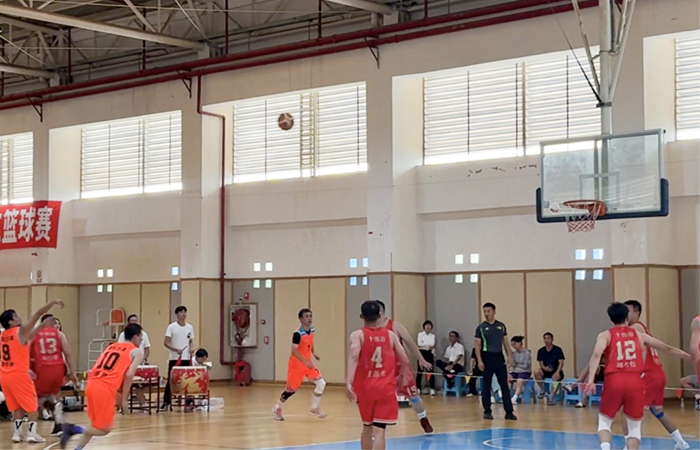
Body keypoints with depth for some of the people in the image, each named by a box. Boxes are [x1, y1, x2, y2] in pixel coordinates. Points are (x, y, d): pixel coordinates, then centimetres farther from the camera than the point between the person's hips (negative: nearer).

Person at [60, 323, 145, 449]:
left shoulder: (112, 346, 27)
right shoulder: (136, 352, 8)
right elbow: (129, 375, -7)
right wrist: (124, 399, 0)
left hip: (91, 385, 7)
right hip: (105, 389, -7)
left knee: (98, 425, 20)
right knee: (104, 429, 2)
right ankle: (73, 429, -14)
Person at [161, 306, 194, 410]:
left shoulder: (190, 327, 9)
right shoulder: (171, 327, -4)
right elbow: (166, 342, -7)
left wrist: (191, 350, -3)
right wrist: (176, 350, -21)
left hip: (186, 358, 3)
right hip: (174, 358, -3)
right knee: (171, 380, -2)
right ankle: (166, 402, 4)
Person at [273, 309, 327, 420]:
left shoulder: (312, 331, 0)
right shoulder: (298, 334, -24)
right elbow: (294, 351, -31)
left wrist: (314, 353, 10)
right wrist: (306, 362, -36)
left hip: (308, 363, 7)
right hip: (296, 364, -7)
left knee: (321, 384, -5)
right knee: (291, 389, 5)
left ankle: (314, 408, 10)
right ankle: (277, 408, 29)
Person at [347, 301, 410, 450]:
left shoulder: (358, 335, 0)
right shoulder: (390, 335, 5)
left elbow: (354, 356, -19)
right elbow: (405, 362, 5)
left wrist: (349, 382, -28)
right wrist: (400, 377, 26)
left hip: (365, 387, 1)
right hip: (385, 388, -1)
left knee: (367, 426, 22)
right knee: (379, 430, -8)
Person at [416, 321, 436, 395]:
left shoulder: (433, 335, 7)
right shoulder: (420, 334, 2)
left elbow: (432, 344, -5)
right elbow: (419, 344, -8)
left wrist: (423, 345, -13)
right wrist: (428, 345, -11)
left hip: (430, 353, 1)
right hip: (422, 353, -1)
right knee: (420, 370, 0)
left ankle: (432, 389, -4)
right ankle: (417, 388, 8)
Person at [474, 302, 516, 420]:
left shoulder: (501, 326, 7)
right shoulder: (481, 327, -2)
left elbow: (505, 342, 11)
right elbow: (477, 345, -4)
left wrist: (510, 356, 2)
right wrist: (479, 360, -12)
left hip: (499, 357, 3)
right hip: (487, 357, -3)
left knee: (504, 385, 0)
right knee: (486, 386, 3)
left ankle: (509, 412, 1)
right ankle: (487, 412, 10)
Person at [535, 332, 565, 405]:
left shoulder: (558, 349, -3)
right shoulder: (541, 351, 6)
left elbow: (561, 363, -10)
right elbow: (541, 363, 2)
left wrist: (557, 372, -29)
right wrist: (545, 368, -23)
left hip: (556, 371, -3)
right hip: (545, 371, 3)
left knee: (555, 378, -38)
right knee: (537, 372, -29)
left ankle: (551, 398, -37)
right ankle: (542, 390, -9)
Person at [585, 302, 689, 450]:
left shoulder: (605, 335, 12)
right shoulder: (639, 335, 20)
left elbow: (596, 355, -8)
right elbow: (667, 348, 28)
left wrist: (591, 380, -16)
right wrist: (687, 356, 42)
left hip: (614, 381, -1)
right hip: (635, 382, 1)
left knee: (604, 421, 15)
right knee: (635, 426, 16)